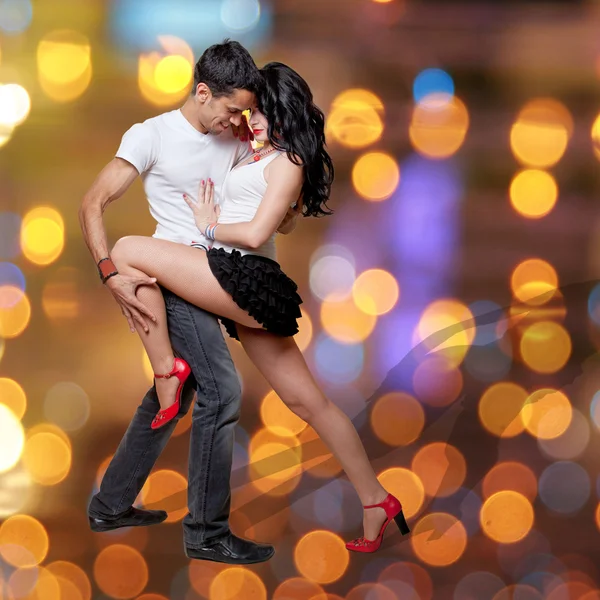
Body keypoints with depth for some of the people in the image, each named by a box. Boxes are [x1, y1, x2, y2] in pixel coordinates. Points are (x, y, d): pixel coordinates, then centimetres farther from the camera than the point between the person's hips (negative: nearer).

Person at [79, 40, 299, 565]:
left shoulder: (236, 144, 7)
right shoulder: (152, 135, -9)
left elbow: (282, 219, 11)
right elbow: (93, 205, -10)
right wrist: (113, 275, -22)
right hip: (175, 276, -8)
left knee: (173, 393, 15)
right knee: (221, 390, -14)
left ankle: (112, 505, 27)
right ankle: (207, 531, -8)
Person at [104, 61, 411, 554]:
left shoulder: (287, 161, -5)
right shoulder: (260, 157, 22)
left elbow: (255, 234, -15)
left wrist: (210, 226, -1)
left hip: (245, 277, -10)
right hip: (247, 291, 10)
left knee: (127, 250, -14)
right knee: (307, 401, 9)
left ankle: (167, 367, -8)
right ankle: (376, 501, 11)